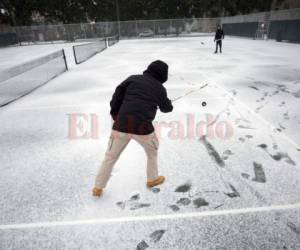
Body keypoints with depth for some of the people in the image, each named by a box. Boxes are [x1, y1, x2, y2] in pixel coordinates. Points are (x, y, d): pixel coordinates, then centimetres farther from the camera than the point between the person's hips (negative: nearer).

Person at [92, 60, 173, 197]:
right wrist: (169, 103, 48)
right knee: (152, 151, 29)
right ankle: (153, 179, 43)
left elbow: (117, 95, 3)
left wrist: (115, 115, 11)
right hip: (142, 126, -1)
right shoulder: (160, 88, 11)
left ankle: (98, 188, 29)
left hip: (122, 123, 2)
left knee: (110, 156, 18)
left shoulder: (133, 78, 12)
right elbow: (166, 108, 26)